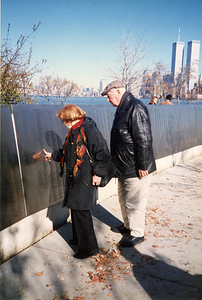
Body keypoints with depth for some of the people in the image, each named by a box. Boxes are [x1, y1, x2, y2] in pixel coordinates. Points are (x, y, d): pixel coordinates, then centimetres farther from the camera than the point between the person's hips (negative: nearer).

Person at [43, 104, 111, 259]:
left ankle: (89, 247, 12)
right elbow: (66, 152, 27)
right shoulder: (73, 132, 12)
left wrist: (98, 173, -19)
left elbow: (103, 153, -21)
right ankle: (79, 239, 39)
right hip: (74, 179, 9)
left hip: (86, 180, -9)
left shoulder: (89, 130, -18)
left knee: (81, 211, -4)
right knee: (75, 209, 19)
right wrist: (53, 155, 35)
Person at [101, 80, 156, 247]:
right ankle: (128, 226, 42)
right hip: (124, 167, 10)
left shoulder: (136, 108, -20)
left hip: (136, 169, -10)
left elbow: (144, 140, -24)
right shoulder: (122, 109, 12)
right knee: (123, 199, 22)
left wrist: (143, 166, -22)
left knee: (134, 202, 3)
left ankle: (137, 234, 22)